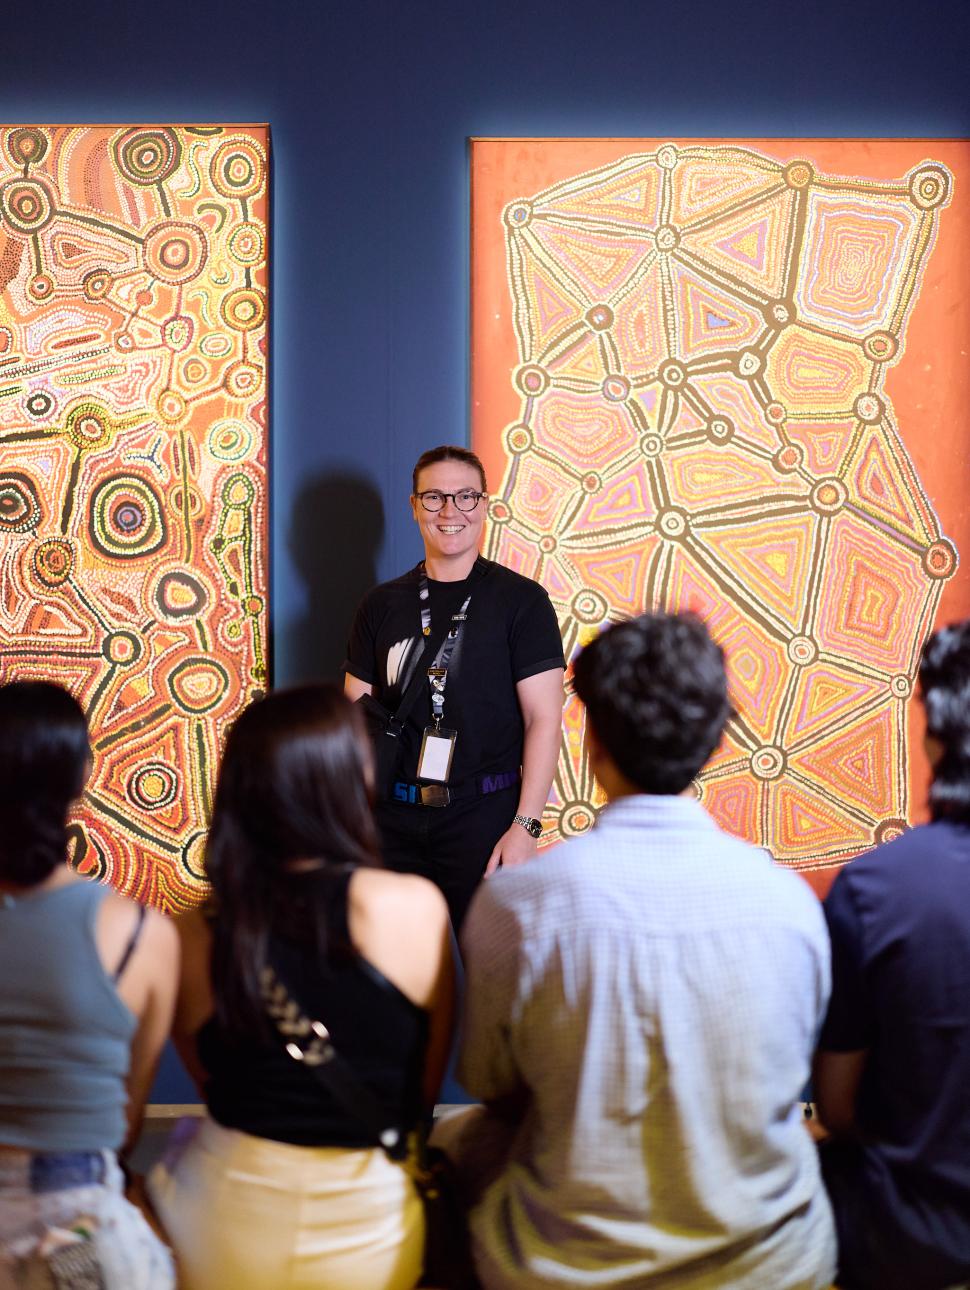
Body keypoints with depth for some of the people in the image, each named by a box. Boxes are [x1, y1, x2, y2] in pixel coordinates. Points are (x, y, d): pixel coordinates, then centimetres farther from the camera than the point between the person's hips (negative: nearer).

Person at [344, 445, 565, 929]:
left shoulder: (521, 600, -2)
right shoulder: (382, 604, 9)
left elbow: (544, 719, -6)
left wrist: (525, 826, -14)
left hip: (484, 817, -3)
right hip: (395, 818, 3)